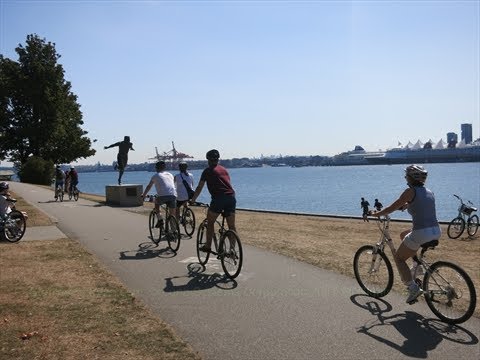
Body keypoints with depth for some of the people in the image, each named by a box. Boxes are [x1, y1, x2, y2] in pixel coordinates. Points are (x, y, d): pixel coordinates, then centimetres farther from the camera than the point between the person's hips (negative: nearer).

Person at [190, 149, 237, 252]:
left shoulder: (208, 171, 8)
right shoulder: (224, 169, 22)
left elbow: (199, 188, 11)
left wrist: (192, 200, 24)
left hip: (219, 198, -5)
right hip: (231, 197, 5)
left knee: (210, 223, 12)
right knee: (232, 226, 8)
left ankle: (208, 246, 13)